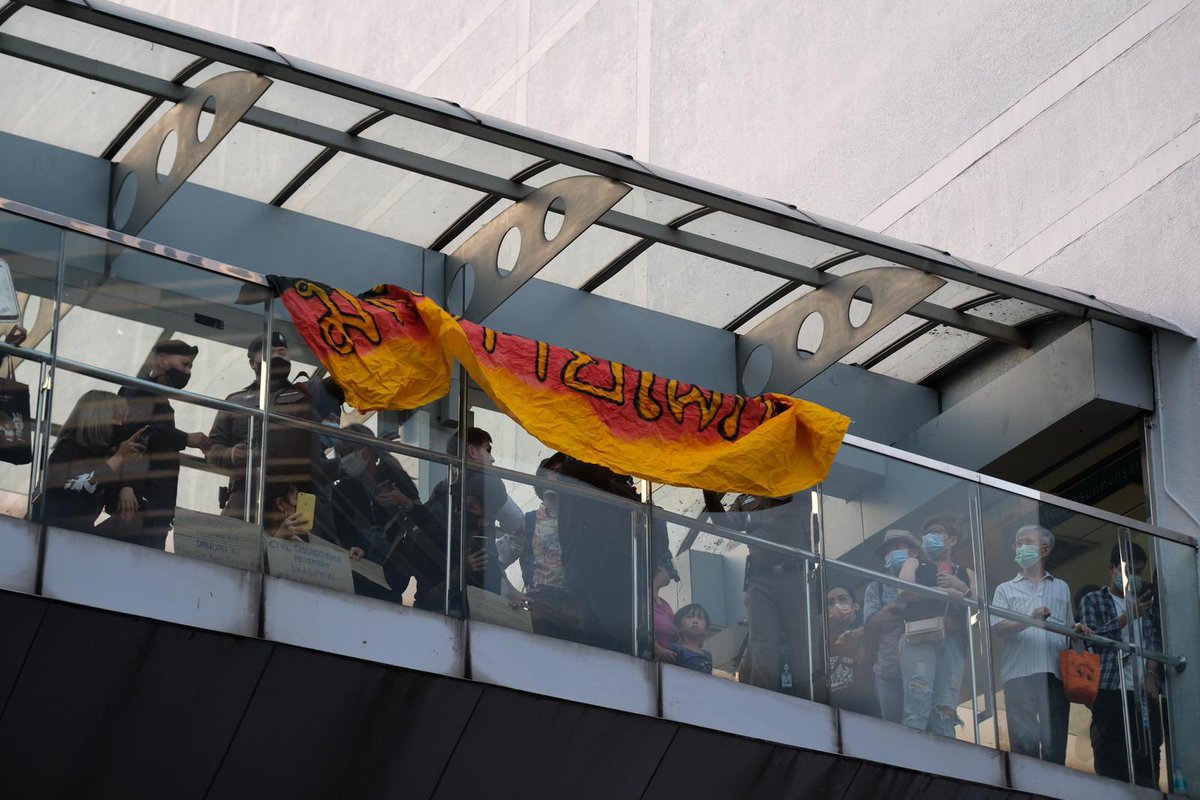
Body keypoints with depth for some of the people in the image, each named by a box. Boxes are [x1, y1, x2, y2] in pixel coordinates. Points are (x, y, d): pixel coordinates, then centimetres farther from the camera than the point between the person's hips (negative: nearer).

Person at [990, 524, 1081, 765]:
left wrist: (1078, 630, 1)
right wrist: (1030, 620, -16)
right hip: (1019, 674, -2)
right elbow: (997, 628, 0)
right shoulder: (1006, 589, 16)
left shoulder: (1061, 588, 24)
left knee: (1055, 742, -3)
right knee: (1024, 740, -8)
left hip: (1055, 673, 2)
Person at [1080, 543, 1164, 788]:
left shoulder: (1145, 601, 21)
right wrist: (1128, 616, -11)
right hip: (1111, 692, -4)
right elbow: (1092, 638, -4)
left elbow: (1156, 640, 13)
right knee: (1111, 764, -9)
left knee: (1148, 762, -2)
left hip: (1144, 692, 4)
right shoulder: (1093, 600, 10)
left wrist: (1151, 674, -3)